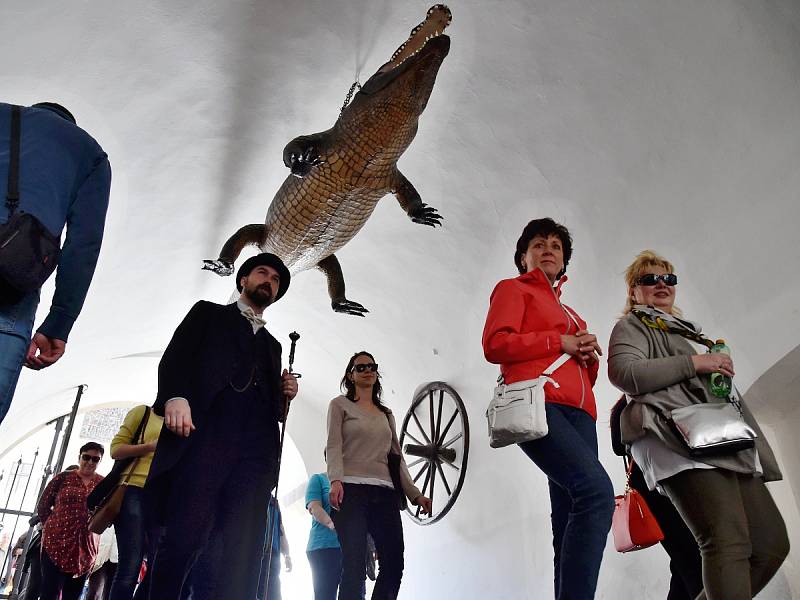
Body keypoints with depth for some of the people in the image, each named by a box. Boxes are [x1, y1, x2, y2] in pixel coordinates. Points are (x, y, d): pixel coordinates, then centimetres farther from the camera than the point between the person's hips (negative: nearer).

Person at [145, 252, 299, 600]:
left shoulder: (272, 344, 33)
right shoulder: (209, 313, 22)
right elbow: (175, 356, 5)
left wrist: (285, 394, 9)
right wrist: (175, 396, -14)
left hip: (256, 446, 4)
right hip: (205, 433, -3)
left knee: (244, 551, -8)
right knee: (184, 538, -16)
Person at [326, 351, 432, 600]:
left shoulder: (386, 414, 25)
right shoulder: (340, 405, 11)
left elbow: (396, 456, 21)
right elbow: (334, 446, -2)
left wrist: (415, 494, 12)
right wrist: (336, 480, -19)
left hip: (385, 493, 5)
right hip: (351, 490, -5)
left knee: (394, 564, -6)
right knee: (355, 565, -11)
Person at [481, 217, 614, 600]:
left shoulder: (569, 313, 35)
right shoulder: (513, 289, 15)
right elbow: (495, 345, -3)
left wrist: (590, 355, 9)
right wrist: (560, 343, -3)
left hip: (578, 411, 7)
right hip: (538, 403, -7)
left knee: (570, 519, -4)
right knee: (597, 490, -27)